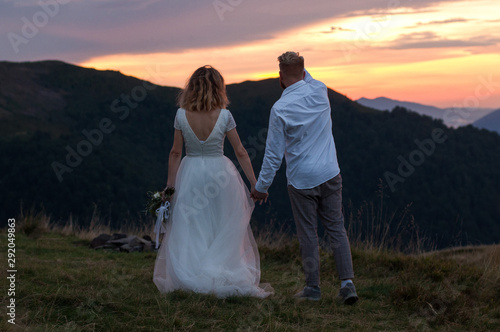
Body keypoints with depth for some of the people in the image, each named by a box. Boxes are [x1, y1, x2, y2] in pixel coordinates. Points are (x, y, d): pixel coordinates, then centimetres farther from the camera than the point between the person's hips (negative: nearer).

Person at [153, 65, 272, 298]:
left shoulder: (182, 115, -8)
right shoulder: (224, 116, -11)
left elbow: (175, 152, -3)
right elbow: (240, 153, -5)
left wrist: (170, 185, 5)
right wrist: (255, 183, 3)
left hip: (190, 174, 1)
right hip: (219, 172, -1)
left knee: (188, 229, 11)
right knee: (224, 230, 10)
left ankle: (186, 279, 15)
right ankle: (228, 278, 12)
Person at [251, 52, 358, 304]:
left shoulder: (280, 108, -14)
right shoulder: (320, 91, -2)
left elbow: (274, 154, -9)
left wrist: (261, 186, 1)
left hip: (301, 181, -4)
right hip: (330, 174, 4)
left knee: (308, 235, 7)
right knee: (336, 228, 8)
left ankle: (313, 287, 15)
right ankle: (347, 282, -1)